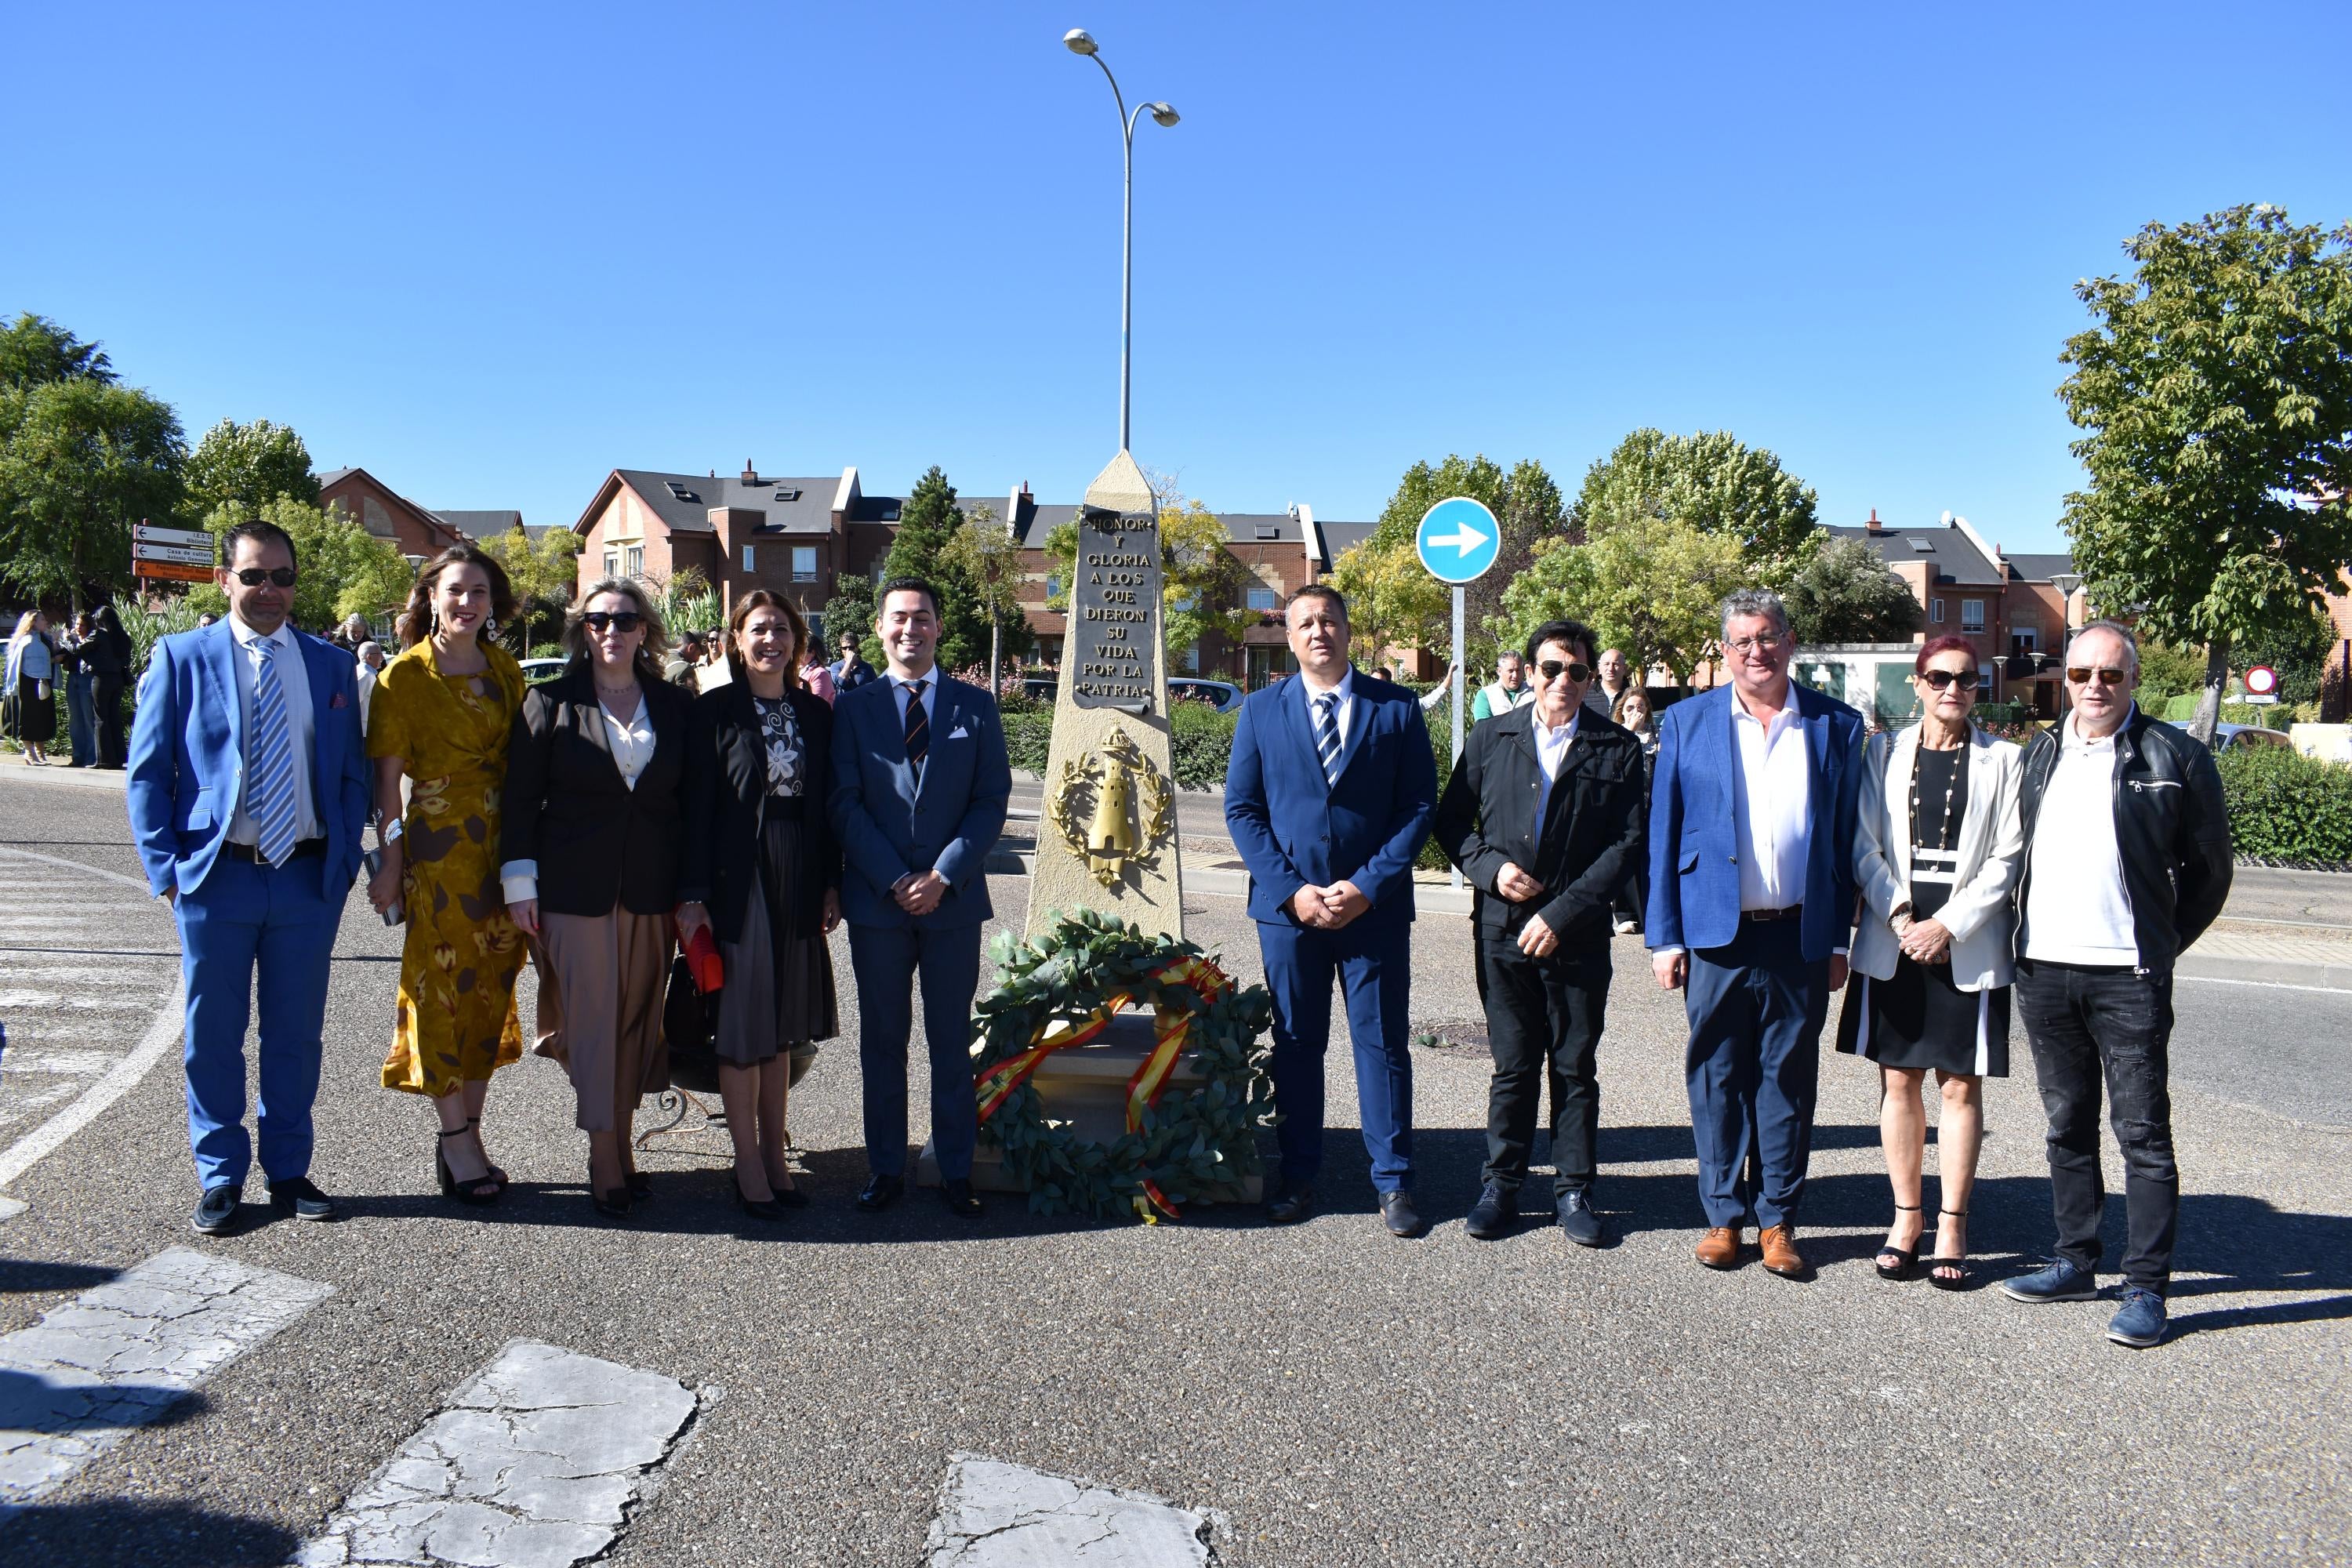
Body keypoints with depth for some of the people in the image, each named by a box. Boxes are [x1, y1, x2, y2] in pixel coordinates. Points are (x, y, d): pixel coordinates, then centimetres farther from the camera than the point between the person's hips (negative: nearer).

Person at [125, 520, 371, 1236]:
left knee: (297, 1033, 11)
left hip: (308, 877, 2)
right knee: (213, 1034, 8)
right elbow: (147, 774, 1)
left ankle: (288, 1170, 25)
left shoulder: (330, 665, 7)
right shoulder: (181, 658, 1)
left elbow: (351, 774, 9)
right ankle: (220, 1177, 24)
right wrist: (166, 868, -6)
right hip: (217, 878, -2)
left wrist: (344, 862, 0)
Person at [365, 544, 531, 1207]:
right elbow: (386, 776, -7)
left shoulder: (506, 672, 9)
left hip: (501, 845, 5)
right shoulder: (406, 675, -5)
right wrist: (390, 857, -12)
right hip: (438, 846, -5)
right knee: (444, 985, 0)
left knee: (490, 987, 9)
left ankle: (467, 1133, 20)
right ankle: (457, 1142, 10)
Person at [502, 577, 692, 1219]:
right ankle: (607, 1168, 8)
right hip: (576, 890, -2)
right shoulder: (551, 702, 3)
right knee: (593, 1023, 0)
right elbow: (521, 798, 2)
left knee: (636, 1022, 7)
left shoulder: (674, 707, 9)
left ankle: (619, 1154, 18)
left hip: (652, 893, 3)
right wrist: (520, 883, -4)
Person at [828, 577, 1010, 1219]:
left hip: (953, 900, 0)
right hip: (877, 901, 0)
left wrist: (944, 875, -11)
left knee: (951, 1040, 7)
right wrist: (894, 879, -11)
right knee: (883, 1039, 9)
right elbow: (845, 804, -1)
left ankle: (955, 1171, 17)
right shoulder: (854, 707, 5)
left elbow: (992, 800, 0)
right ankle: (886, 1169, 20)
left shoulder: (975, 707, 5)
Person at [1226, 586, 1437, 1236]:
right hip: (1288, 906, 1)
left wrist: (1366, 886, -11)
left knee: (1383, 1043, 4)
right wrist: (1292, 890, -9)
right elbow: (1242, 809, 2)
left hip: (1374, 906, -1)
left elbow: (1418, 806, -1)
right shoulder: (1261, 711, 5)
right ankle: (1297, 1177, 21)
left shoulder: (1397, 708, 2)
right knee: (1295, 1045, 9)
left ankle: (1393, 1182, 16)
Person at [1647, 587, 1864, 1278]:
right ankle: (1724, 1215, 19)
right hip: (1716, 933, 0)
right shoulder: (1687, 721, 4)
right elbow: (1664, 836, 3)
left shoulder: (1837, 726, 5)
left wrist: (1839, 939, 2)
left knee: (1789, 1079, 8)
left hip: (1800, 937, 1)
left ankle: (1779, 1219, 20)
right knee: (1716, 1079, 6)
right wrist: (1665, 936, -2)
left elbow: (1847, 839, 6)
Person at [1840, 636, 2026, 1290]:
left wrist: (1950, 924, -11)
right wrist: (1900, 918, -10)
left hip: (1968, 946, -1)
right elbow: (1864, 847, 3)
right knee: (1898, 1082, 7)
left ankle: (1952, 1225, 13)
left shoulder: (2003, 760, 3)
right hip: (1892, 942, 2)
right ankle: (1906, 1217, 18)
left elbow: (2007, 858, -2)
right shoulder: (1883, 753, 7)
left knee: (1961, 1087, 2)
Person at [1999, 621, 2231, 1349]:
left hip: (2127, 976, -5)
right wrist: (2024, 935, 12)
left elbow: (2208, 869, 3)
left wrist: (2160, 947, 3)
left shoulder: (2174, 758, -4)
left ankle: (2147, 1289, 6)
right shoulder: (2039, 755, 12)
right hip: (2042, 969, 5)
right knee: (2068, 1126, 13)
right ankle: (2075, 1264, 24)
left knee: (2143, 1134, 0)